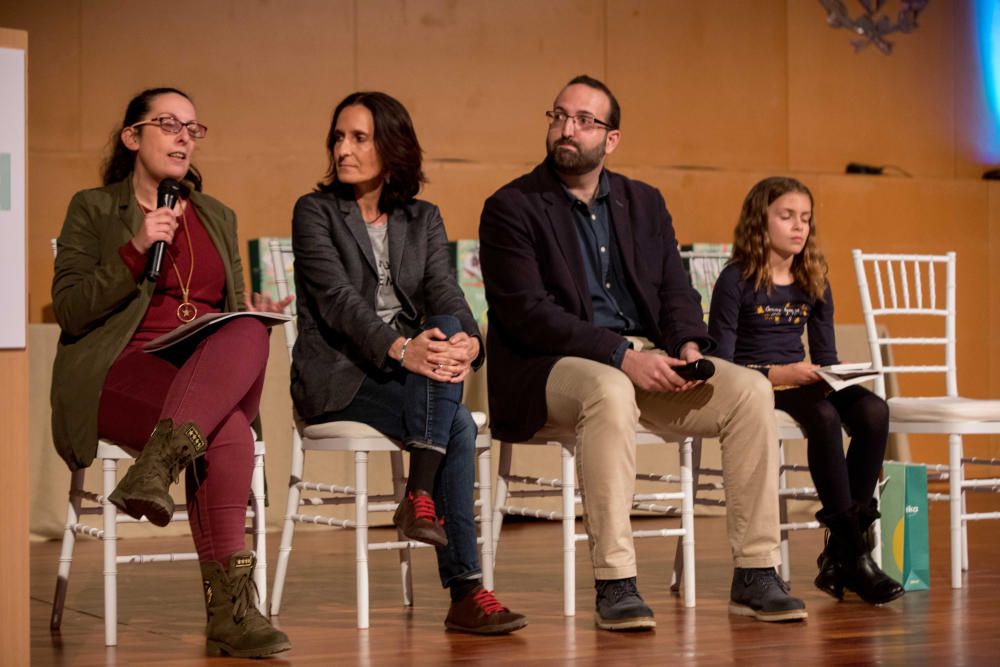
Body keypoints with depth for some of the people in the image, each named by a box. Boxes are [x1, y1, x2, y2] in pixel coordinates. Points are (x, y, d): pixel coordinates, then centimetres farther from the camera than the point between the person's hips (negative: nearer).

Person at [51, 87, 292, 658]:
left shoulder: (218, 218, 25)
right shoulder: (94, 209, 11)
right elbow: (69, 312, 0)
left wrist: (255, 312, 3)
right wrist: (135, 253, -11)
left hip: (213, 371, 4)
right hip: (119, 374, -4)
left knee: (249, 334, -36)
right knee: (227, 434, -35)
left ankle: (159, 462, -49)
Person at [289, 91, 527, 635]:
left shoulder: (422, 220, 13)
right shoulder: (315, 212, 0)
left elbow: (446, 295, -1)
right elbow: (336, 299, -15)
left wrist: (467, 342, -26)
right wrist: (400, 348, -31)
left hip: (408, 367, 4)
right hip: (337, 376, -4)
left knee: (447, 328, -31)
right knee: (456, 422, -27)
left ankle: (420, 500, -31)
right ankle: (465, 590, -29)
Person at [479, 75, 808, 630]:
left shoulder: (644, 203, 16)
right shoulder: (510, 208, -2)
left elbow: (676, 293, 13)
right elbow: (526, 312, -13)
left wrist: (688, 345, -12)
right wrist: (619, 355, -23)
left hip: (646, 361, 6)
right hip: (550, 372, -6)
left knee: (750, 389, -16)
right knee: (610, 392, -39)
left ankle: (755, 575, -13)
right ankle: (613, 584, -36)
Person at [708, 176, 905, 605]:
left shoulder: (814, 282, 14)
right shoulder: (737, 281, -5)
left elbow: (826, 355, 16)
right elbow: (721, 363, -10)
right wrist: (780, 374, -23)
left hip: (800, 381, 6)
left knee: (873, 411, -25)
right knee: (824, 416, -35)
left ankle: (840, 558, -22)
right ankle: (853, 552, -30)